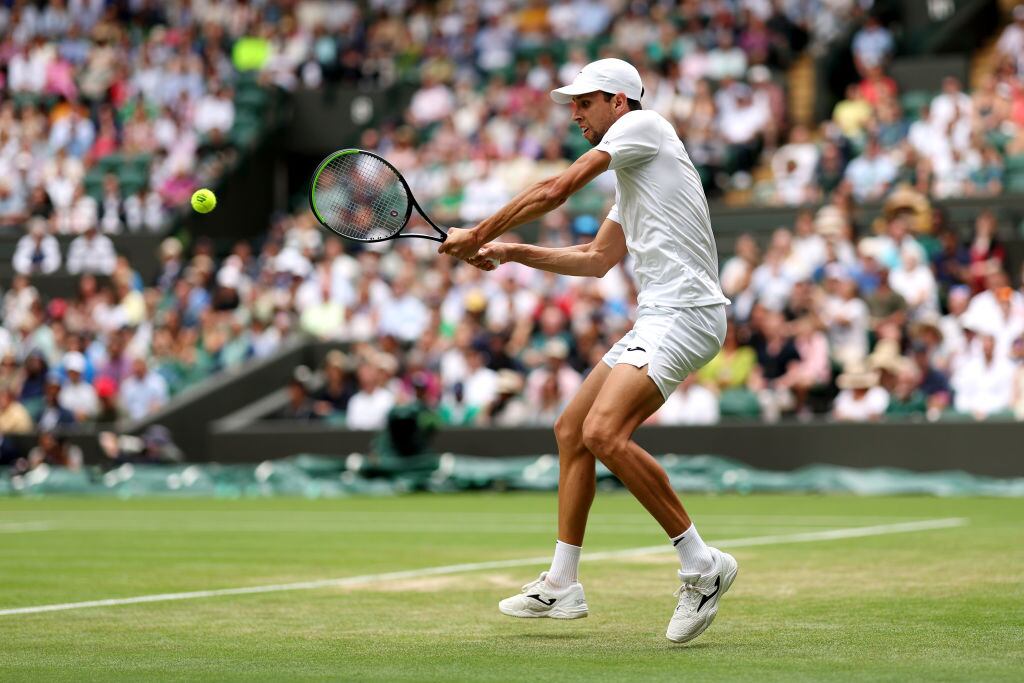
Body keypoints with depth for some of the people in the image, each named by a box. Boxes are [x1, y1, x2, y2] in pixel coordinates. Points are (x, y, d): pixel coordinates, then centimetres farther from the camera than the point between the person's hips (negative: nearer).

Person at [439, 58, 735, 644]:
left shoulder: (643, 125, -2)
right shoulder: (632, 177, 26)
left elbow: (557, 190, -7)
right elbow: (597, 260, 30)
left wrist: (480, 234, 1)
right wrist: (514, 252, 20)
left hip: (685, 314, -11)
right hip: (658, 318, 11)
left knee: (603, 432, -24)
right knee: (571, 430, 12)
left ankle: (702, 564, -16)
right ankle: (562, 585, 18)